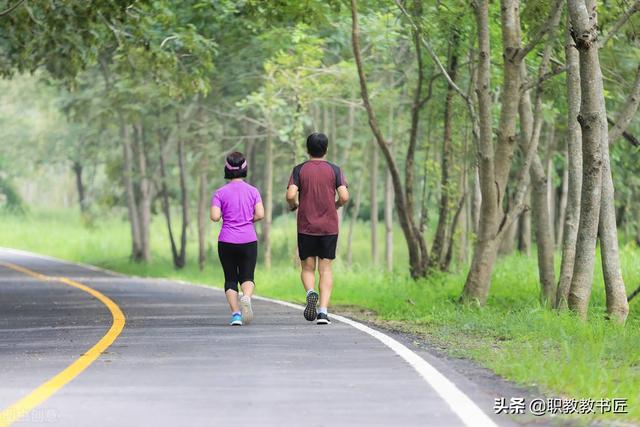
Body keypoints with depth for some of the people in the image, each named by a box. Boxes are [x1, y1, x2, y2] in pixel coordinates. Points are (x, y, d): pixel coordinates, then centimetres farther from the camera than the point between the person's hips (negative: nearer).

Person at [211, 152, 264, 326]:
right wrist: (249, 221, 11)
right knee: (247, 277, 8)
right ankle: (246, 297, -24)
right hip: (249, 240, 1)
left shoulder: (220, 193, -3)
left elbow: (215, 217, -12)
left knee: (230, 279, 10)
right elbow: (260, 214, -8)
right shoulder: (253, 191, 0)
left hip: (227, 242, -1)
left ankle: (235, 314, -4)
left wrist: (222, 214, 10)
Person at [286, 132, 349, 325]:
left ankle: (310, 293, -20)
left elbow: (290, 195, -11)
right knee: (325, 269, 4)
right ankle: (323, 311, -6)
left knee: (307, 268, 11)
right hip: (329, 227, 0)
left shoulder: (299, 170, 0)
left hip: (306, 227, 0)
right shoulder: (334, 170, 0)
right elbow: (344, 196, -8)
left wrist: (293, 206, 10)